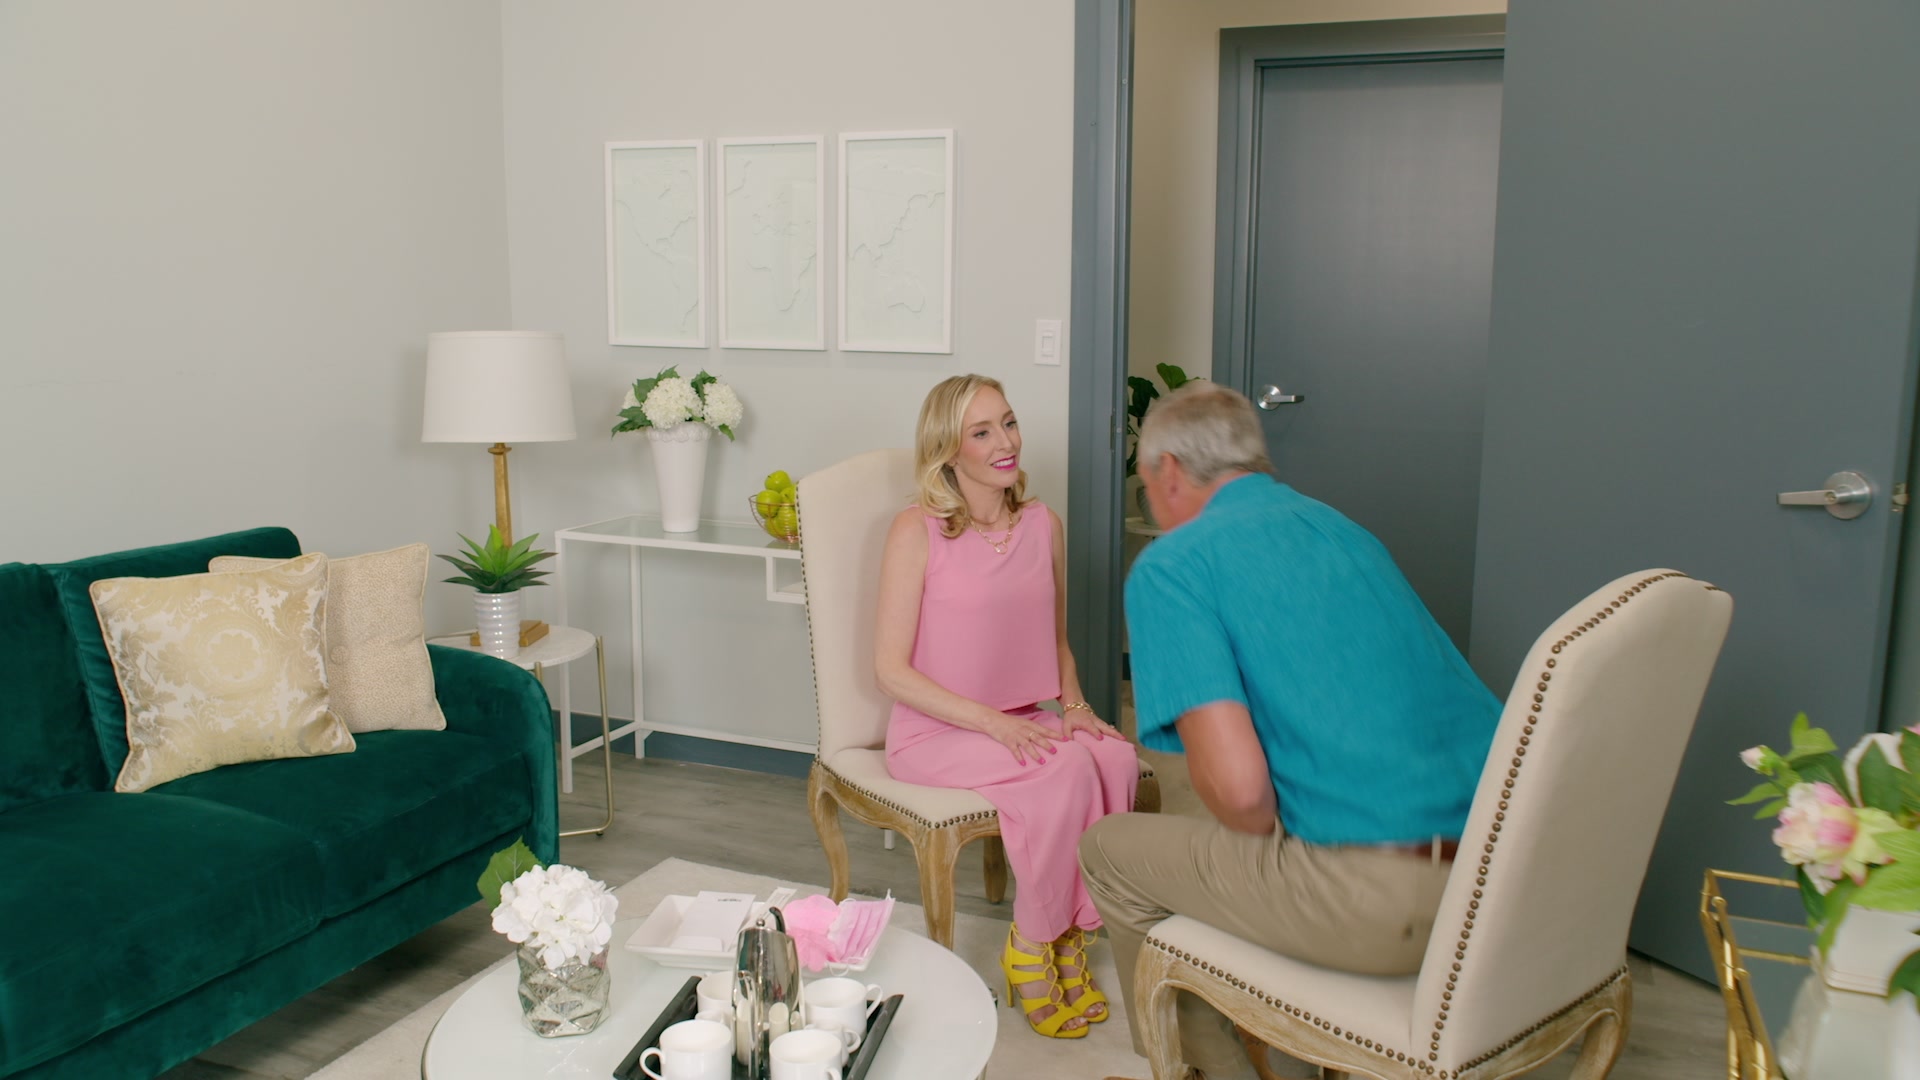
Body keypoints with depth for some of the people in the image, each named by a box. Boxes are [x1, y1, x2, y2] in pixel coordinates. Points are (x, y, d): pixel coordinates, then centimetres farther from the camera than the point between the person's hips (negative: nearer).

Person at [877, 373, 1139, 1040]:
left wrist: (1073, 705, -1)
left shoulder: (1042, 525, 7)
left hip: (1023, 722, 5)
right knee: (1066, 772, -30)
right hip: (934, 734, -5)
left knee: (1117, 759, -25)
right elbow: (892, 670, -11)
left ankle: (1068, 935, -8)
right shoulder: (917, 532, -9)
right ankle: (1031, 944, -8)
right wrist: (992, 723, -19)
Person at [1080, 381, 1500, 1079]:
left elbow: (1238, 786, -17)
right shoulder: (1345, 529, 17)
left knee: (1110, 850, 15)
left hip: (1380, 903, -8)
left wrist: (1268, 835, 5)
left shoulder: (1171, 565, -5)